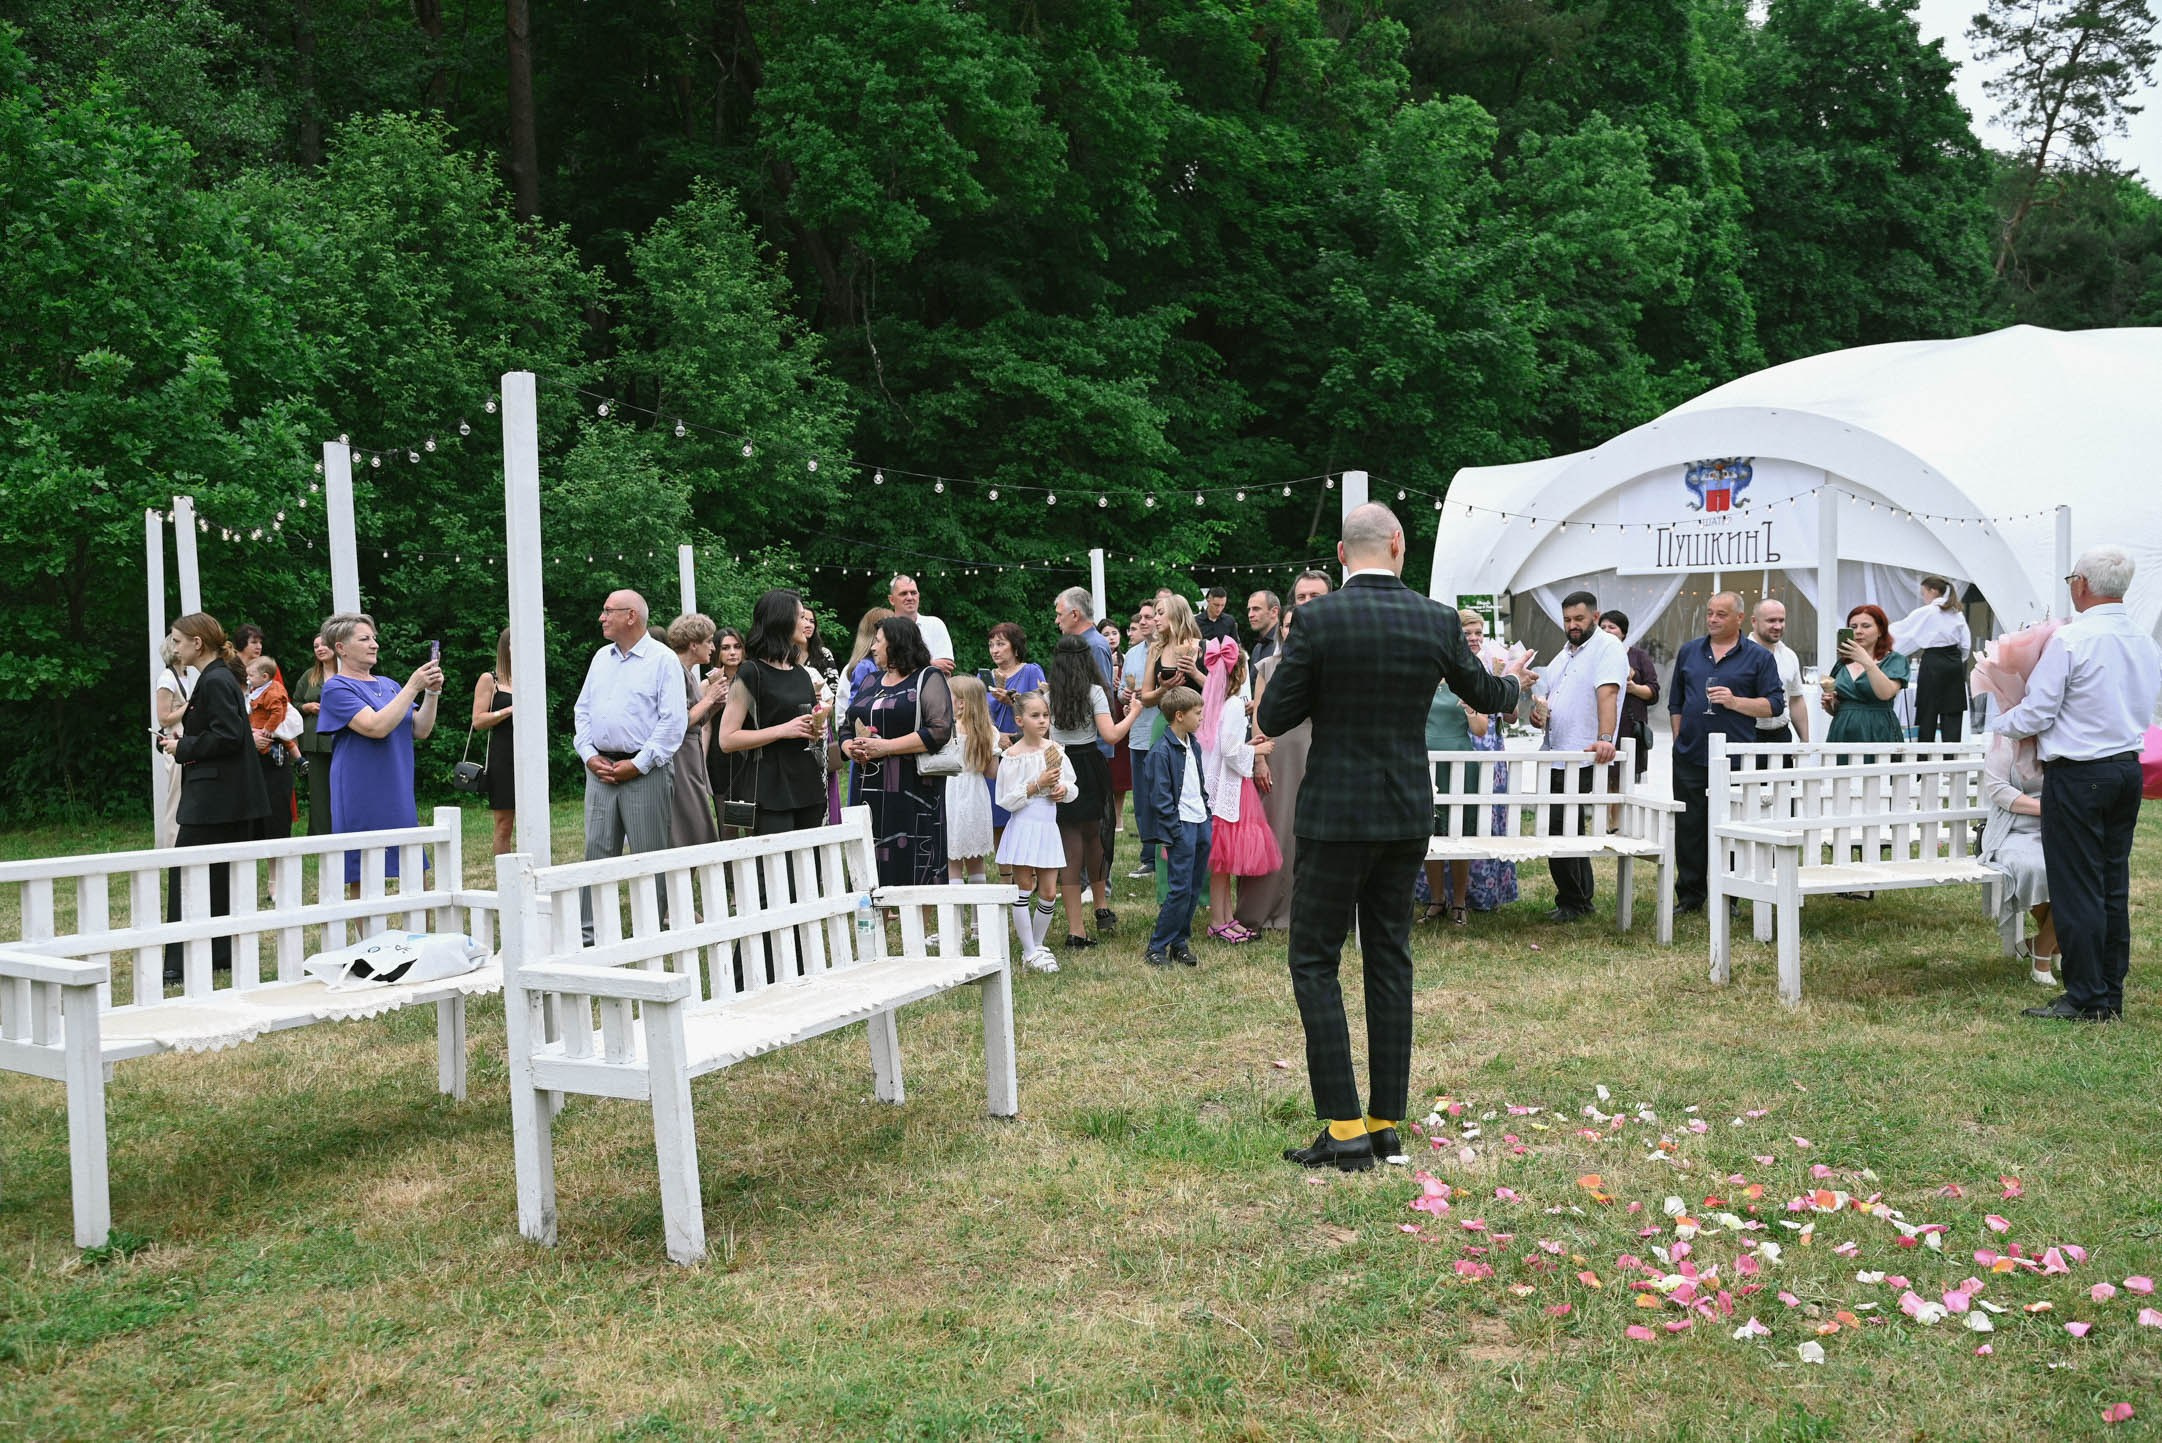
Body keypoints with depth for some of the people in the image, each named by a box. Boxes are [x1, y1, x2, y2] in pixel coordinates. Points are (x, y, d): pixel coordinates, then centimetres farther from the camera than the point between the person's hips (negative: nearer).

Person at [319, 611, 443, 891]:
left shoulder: (389, 685, 13)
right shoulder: (337, 688, -7)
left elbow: (421, 731, 8)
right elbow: (376, 727, -21)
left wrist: (432, 692, -6)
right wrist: (413, 686, -19)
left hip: (400, 799, 6)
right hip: (362, 802, -6)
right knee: (363, 882, -1)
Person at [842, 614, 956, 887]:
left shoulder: (928, 678, -1)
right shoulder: (871, 683, 21)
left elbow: (940, 731, -13)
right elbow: (847, 729, 23)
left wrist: (885, 747, -16)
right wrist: (852, 749, -1)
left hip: (912, 791, -6)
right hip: (870, 790, 6)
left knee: (913, 875, -7)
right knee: (873, 878, 3)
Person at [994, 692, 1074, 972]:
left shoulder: (1055, 749, 6)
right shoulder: (1012, 756, -9)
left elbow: (1072, 788, 14)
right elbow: (1007, 800, -12)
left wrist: (1063, 790, -8)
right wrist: (1037, 785, -18)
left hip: (1048, 826, 5)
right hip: (1023, 826, -5)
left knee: (1049, 893, 6)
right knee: (1024, 891, 1)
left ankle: (1038, 945, 22)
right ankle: (1029, 953, 8)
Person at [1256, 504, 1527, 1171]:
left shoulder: (1318, 619, -14)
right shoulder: (1438, 622, -1)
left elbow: (1273, 718, -9)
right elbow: (1486, 695, 17)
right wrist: (1515, 683, 40)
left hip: (1336, 815, -5)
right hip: (1408, 814, 5)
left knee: (1315, 962, 3)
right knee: (1390, 961, 13)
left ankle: (1346, 1128, -1)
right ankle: (1386, 1122, 18)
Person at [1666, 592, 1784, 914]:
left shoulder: (1759, 657, 3)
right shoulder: (1688, 652, 14)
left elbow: (1774, 704, -2)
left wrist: (1735, 701, -14)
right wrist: (1680, 739, 11)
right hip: (1690, 757, 3)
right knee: (1688, 828, 4)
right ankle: (1689, 896, 13)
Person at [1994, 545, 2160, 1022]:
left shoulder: (2070, 640, -16)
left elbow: (2035, 716, -13)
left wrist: (2003, 719, 8)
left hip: (2077, 775, -7)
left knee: (2076, 888, -2)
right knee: (2114, 885, 13)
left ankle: (2086, 999, 2)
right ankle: (2111, 993, 19)